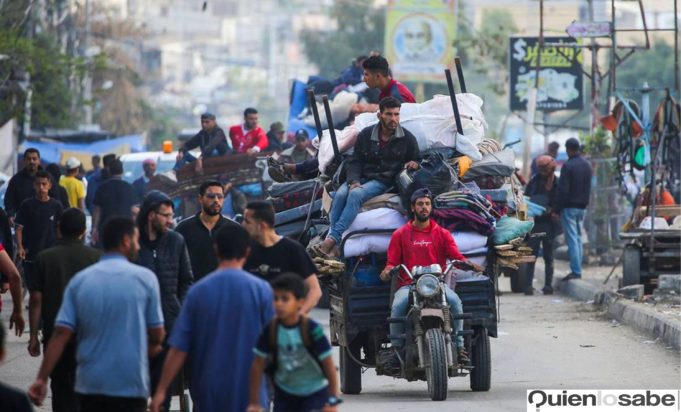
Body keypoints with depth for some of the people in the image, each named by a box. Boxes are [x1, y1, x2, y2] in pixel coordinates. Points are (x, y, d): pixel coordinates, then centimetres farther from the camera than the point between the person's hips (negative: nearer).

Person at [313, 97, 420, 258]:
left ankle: (331, 240, -41)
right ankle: (332, 239, -35)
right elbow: (354, 162, 10)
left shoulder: (407, 139, 5)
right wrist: (354, 181, -9)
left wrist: (413, 165, -9)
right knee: (340, 194, -30)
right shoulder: (366, 134, 9)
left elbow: (415, 163, 17)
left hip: (384, 180, -3)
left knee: (356, 194, -33)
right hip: (362, 177, 3)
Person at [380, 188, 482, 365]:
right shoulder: (400, 234, 16)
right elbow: (392, 262, 10)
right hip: (408, 285, 0)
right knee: (398, 305, -33)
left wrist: (470, 265, -16)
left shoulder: (442, 234, 17)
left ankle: (459, 346, -25)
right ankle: (395, 348, -20)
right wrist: (387, 271, -13)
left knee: (454, 300, -31)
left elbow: (457, 256, 5)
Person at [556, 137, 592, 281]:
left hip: (569, 207, -7)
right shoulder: (587, 165, 10)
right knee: (578, 238, 13)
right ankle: (578, 270, 13)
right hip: (582, 207, 7)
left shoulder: (568, 166, -14)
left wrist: (557, 209, -11)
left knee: (572, 239, -7)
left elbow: (563, 189, -16)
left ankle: (575, 271, -10)